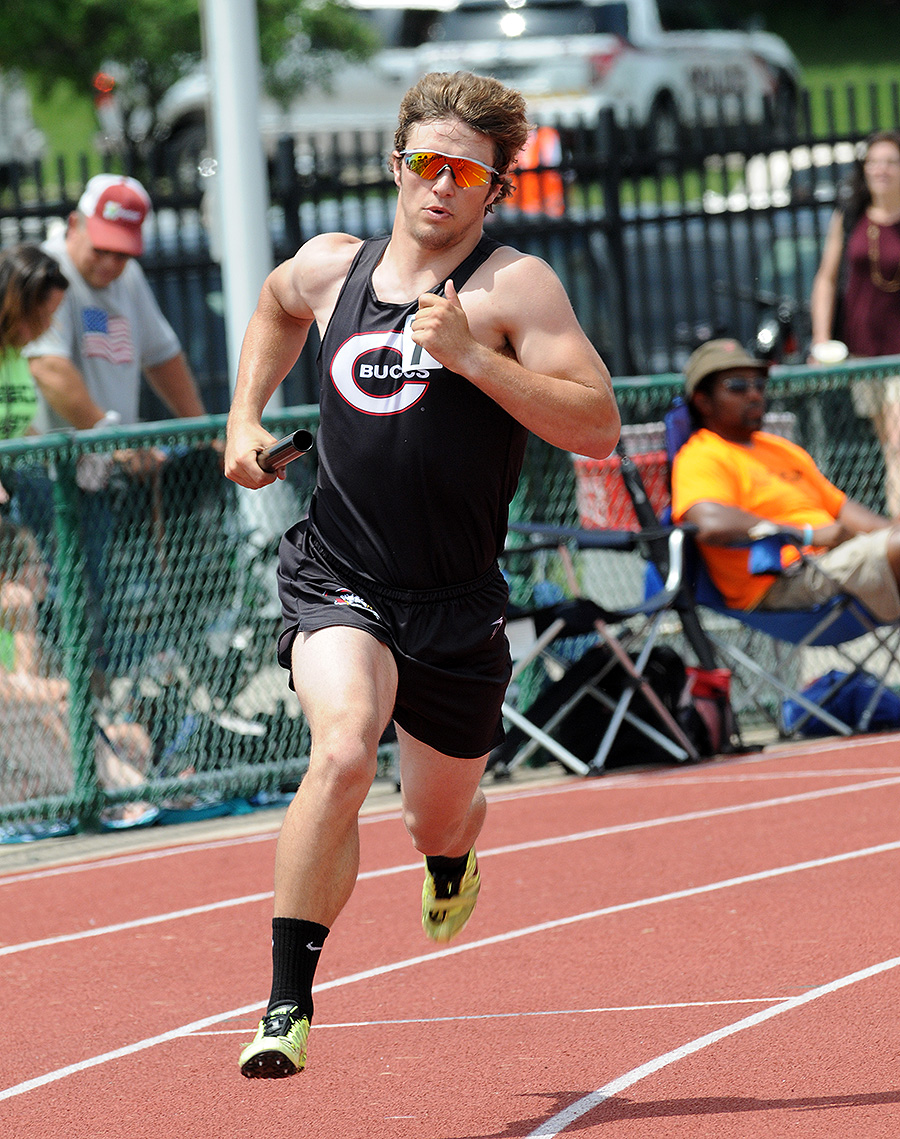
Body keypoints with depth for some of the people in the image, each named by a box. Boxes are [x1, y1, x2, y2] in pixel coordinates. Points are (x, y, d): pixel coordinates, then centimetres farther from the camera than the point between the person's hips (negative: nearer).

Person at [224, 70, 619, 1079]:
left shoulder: (514, 287, -8)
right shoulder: (331, 268, 5)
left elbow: (597, 428, -17)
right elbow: (276, 307, 31)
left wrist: (471, 356, -25)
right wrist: (244, 421, 18)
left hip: (456, 605, 0)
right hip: (337, 577, 0)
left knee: (437, 823, 16)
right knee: (342, 752, -28)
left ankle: (452, 859, 57)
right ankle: (288, 1004, -26)